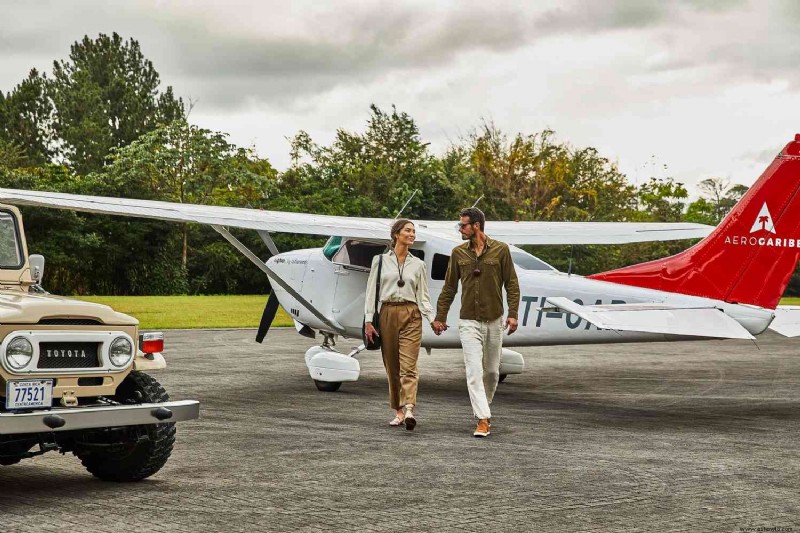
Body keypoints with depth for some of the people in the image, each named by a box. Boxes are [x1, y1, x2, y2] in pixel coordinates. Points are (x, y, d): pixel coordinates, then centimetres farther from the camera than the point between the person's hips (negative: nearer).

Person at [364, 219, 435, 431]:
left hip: (411, 315, 0)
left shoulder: (418, 264, 10)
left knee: (408, 365, -13)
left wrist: (432, 319, -5)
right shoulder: (380, 260, 7)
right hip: (387, 314, 0)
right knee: (392, 366, 5)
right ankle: (398, 411, 15)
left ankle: (409, 410, -24)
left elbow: (423, 296, 9)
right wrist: (368, 320, -3)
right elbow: (371, 291, 5)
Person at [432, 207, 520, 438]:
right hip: (469, 321, 0)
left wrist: (513, 313, -10)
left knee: (492, 371, 10)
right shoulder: (458, 253, 4)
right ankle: (483, 419, -13)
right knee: (474, 370, -11)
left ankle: (483, 408, 32)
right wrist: (440, 317, 9)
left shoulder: (500, 250, -2)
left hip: (494, 321, 0)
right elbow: (449, 288, 9)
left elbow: (512, 284, 0)